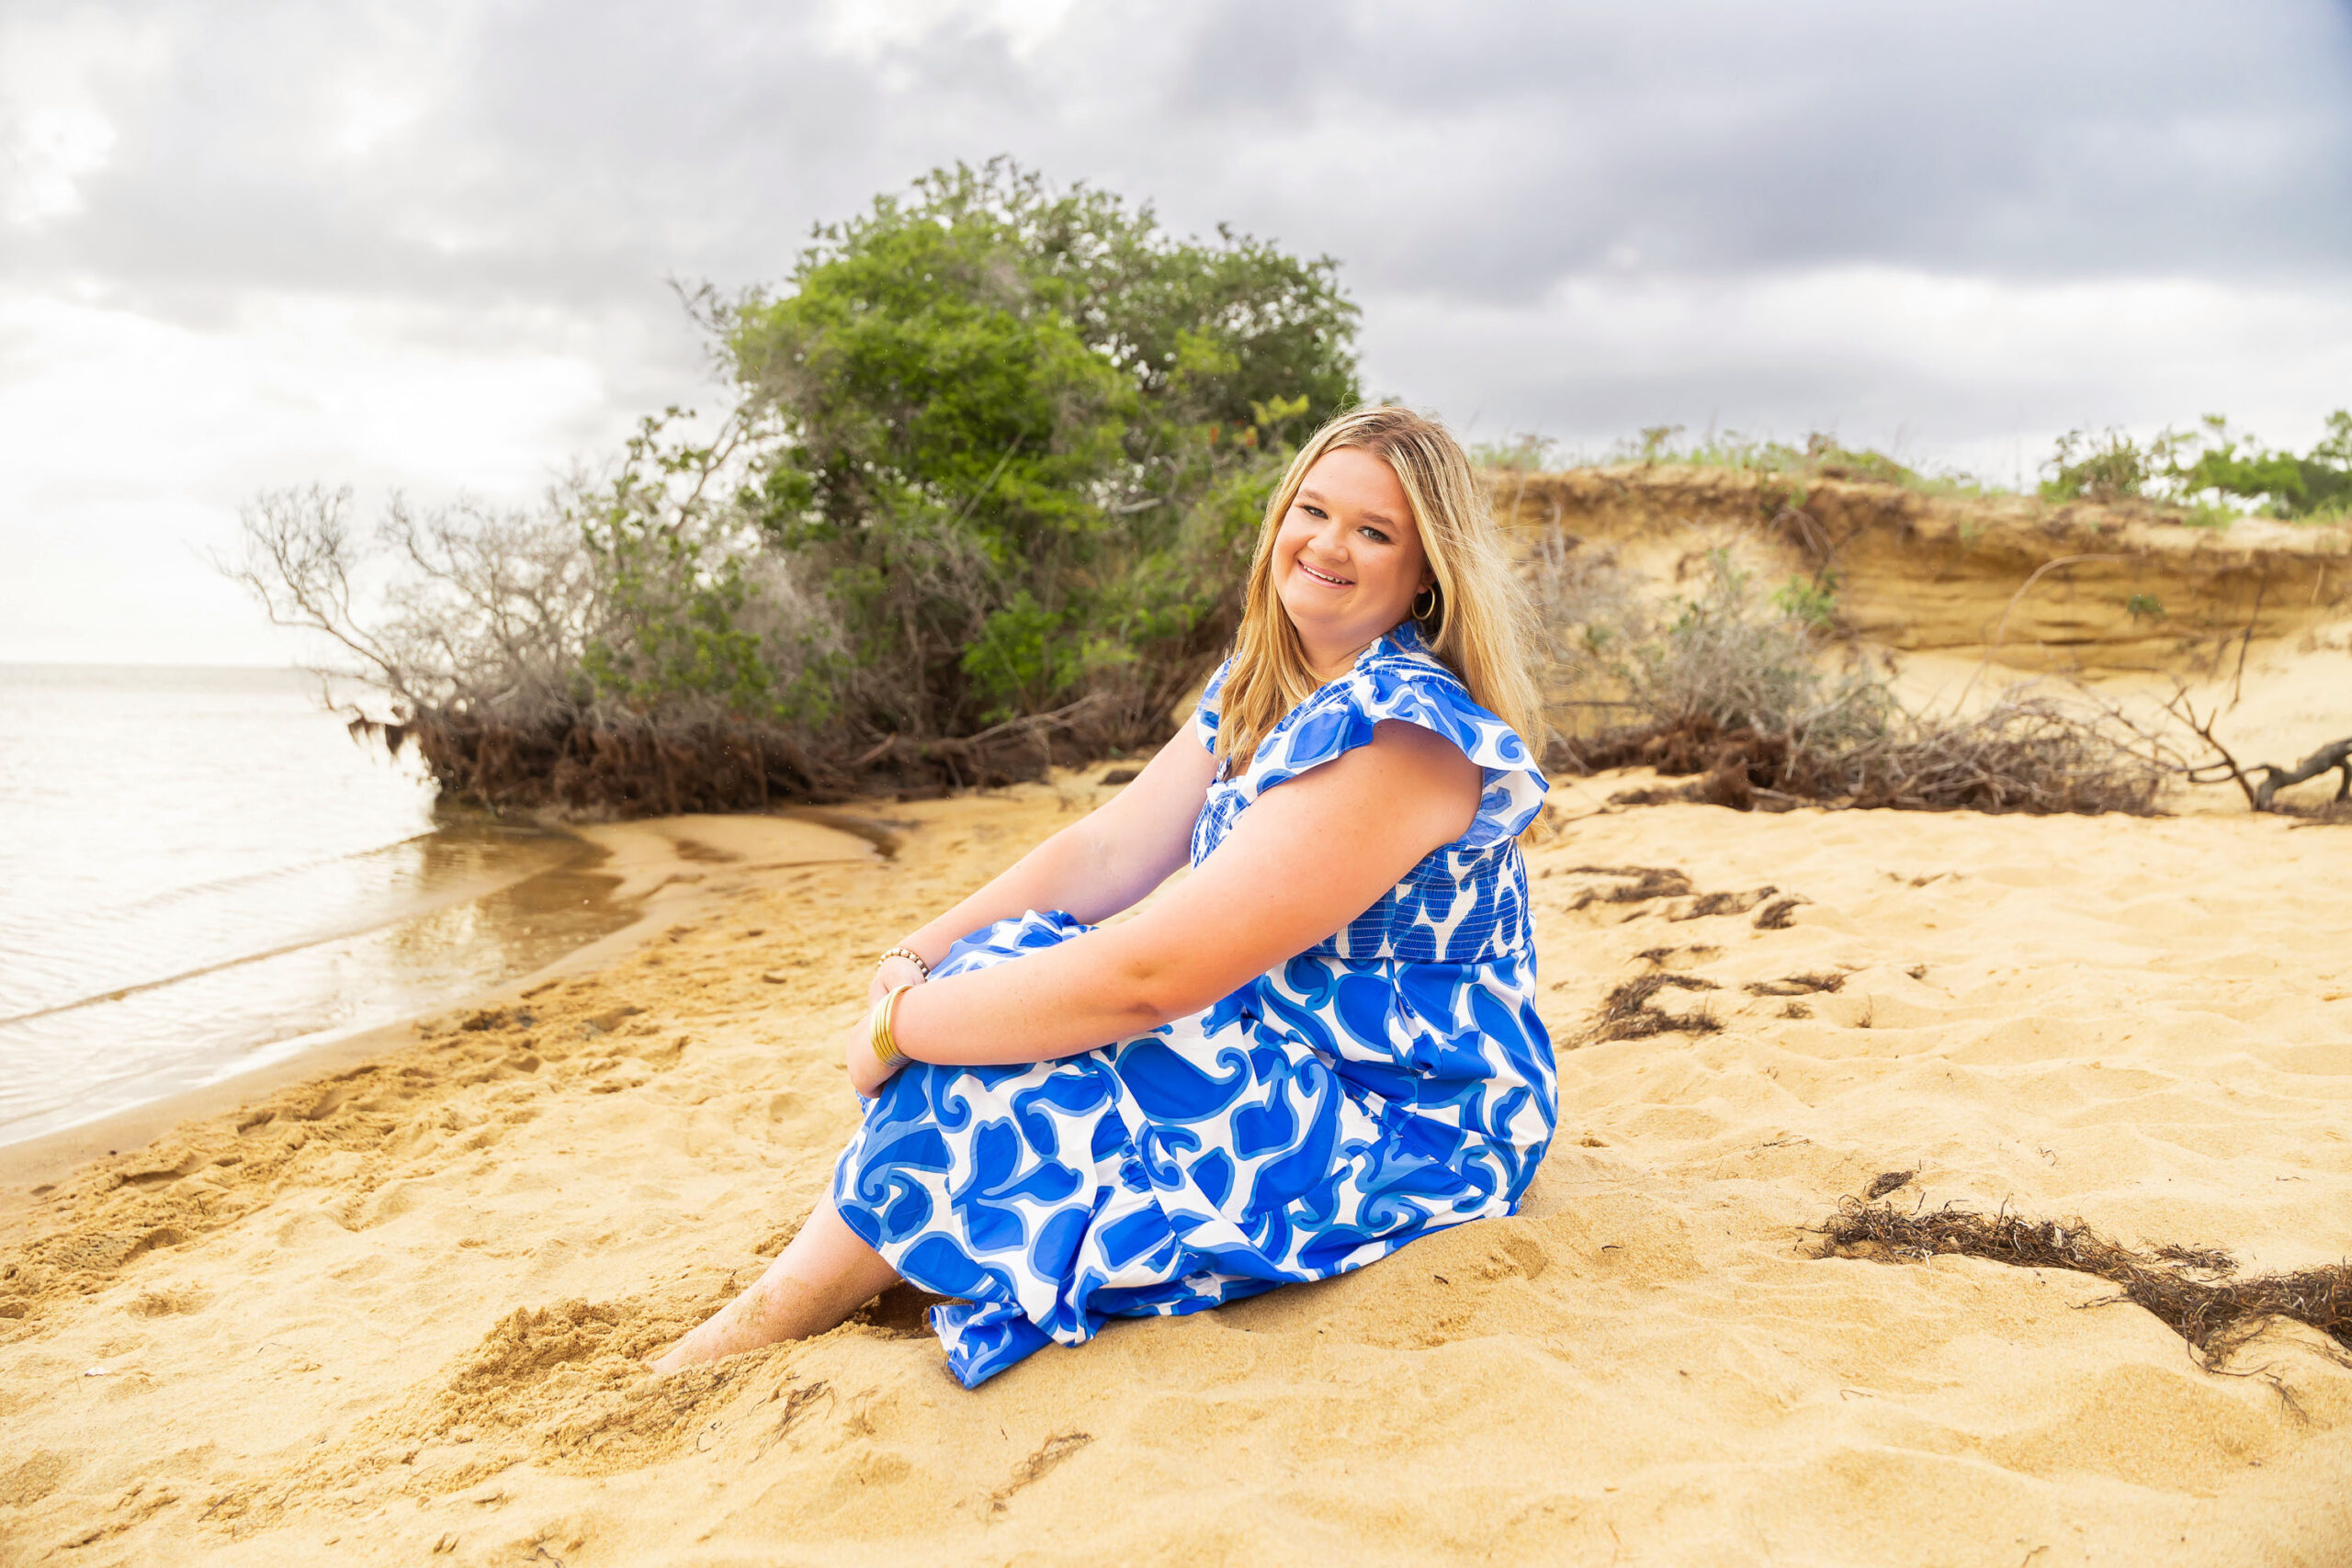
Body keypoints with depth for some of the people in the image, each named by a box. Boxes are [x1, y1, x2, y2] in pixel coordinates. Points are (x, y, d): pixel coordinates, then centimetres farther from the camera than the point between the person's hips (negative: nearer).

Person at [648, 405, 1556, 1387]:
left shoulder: (1401, 732, -26)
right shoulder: (1259, 688, 6)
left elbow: (1153, 975, -31)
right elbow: (1109, 848, 2)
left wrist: (902, 1025, -22)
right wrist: (916, 959, -12)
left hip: (1400, 1124, -9)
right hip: (1283, 1047, 9)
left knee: (977, 1090, -18)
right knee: (1006, 959, -4)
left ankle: (742, 1343, 1)